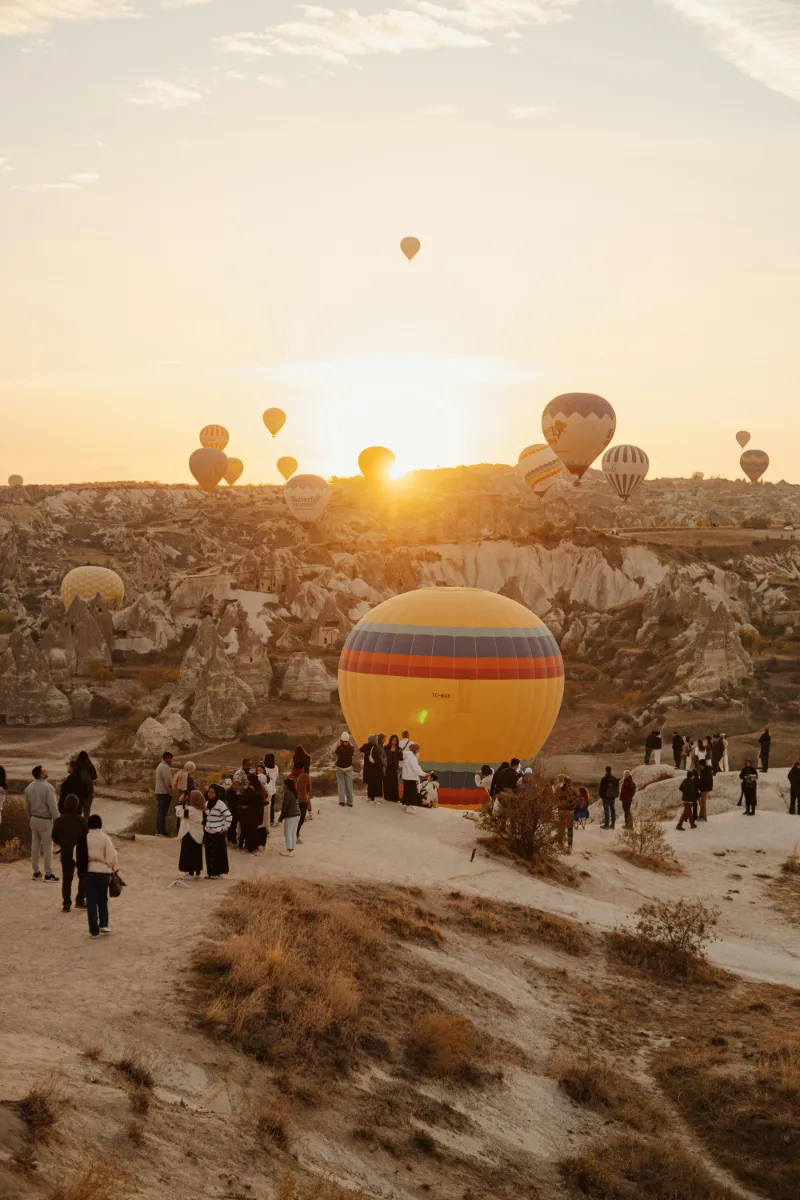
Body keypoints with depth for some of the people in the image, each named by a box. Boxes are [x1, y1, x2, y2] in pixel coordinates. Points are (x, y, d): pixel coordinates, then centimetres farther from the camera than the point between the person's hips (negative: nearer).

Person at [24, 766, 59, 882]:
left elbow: (26, 806, 10)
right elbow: (53, 806, -19)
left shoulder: (29, 787, 4)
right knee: (47, 847, -1)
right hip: (45, 820, -7)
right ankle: (48, 875, 1)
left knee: (35, 845, 13)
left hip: (34, 819, 7)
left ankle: (36, 872, 19)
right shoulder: (48, 787, -18)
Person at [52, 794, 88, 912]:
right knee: (83, 876, 16)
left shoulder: (58, 821, -5)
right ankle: (80, 900, 11)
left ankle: (66, 904, 7)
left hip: (66, 854, 2)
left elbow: (55, 838, 2)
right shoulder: (82, 820, -14)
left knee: (66, 879, 10)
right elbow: (87, 836, -11)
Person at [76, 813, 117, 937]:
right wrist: (113, 867, 8)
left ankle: (94, 930, 6)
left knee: (91, 901, 7)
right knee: (103, 899, 18)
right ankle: (103, 924, 8)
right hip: (103, 872, -1)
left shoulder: (83, 839, -5)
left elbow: (79, 857, -1)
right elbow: (112, 857, -10)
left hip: (88, 872, 1)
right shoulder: (105, 838, -11)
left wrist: (81, 869, 11)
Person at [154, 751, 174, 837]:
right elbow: (167, 781, -19)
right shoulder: (165, 767, -15)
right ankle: (162, 832, -9)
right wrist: (171, 793, -14)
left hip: (159, 792, 10)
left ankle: (158, 831, 13)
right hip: (165, 792, -10)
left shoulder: (159, 766, 19)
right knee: (163, 812, -9)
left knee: (159, 812, 11)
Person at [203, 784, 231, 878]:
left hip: (218, 833, -7)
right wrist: (206, 827, 14)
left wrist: (225, 828, -15)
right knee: (209, 853, 8)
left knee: (218, 853, -1)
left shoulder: (220, 803, -14)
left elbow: (228, 816, -16)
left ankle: (217, 872, 6)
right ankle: (210, 872, 15)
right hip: (208, 832, 7)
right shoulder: (207, 803, 8)